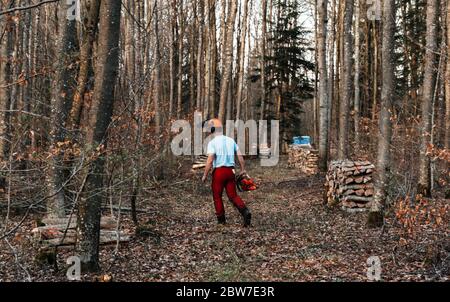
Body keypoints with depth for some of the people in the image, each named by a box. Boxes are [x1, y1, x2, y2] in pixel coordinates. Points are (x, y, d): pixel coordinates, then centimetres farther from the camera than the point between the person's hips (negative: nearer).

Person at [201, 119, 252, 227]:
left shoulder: (212, 142, -8)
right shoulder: (231, 140, 8)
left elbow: (210, 160, -16)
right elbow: (240, 156, 7)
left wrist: (205, 175, -8)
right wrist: (243, 170, 17)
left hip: (219, 171, -5)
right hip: (231, 170, 5)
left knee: (217, 196, 10)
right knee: (233, 195, 8)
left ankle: (221, 219, 15)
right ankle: (245, 211, -14)